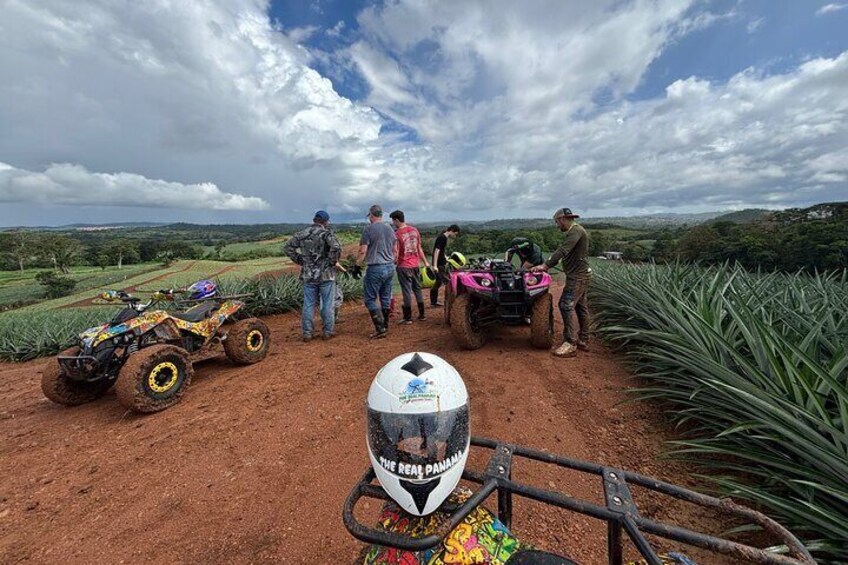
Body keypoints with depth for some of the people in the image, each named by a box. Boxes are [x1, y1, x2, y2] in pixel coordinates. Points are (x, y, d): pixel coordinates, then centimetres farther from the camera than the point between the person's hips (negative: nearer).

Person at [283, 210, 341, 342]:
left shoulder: (301, 234, 6)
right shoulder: (326, 234, -10)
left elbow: (287, 247, 7)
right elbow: (336, 247, -28)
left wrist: (299, 260, 9)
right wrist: (332, 262, -13)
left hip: (308, 275, 4)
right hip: (326, 275, -4)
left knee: (308, 305, 11)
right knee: (327, 305, 7)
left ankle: (307, 333, 16)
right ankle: (327, 332, 15)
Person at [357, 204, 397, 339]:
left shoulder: (369, 229, -9)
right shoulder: (390, 229, 10)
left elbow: (363, 251, -12)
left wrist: (357, 263, 1)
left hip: (375, 269, -7)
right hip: (390, 267, 7)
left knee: (370, 299, 2)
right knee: (386, 298, 14)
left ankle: (380, 329, 0)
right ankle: (385, 327, 23)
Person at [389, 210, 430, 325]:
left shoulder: (397, 234, -13)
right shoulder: (414, 230, 4)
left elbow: (396, 253, -14)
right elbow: (419, 248, 9)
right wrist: (425, 262, 17)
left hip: (403, 267, -6)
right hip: (415, 265, 6)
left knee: (407, 291, 0)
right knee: (417, 289, 14)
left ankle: (408, 318, 7)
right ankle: (422, 314, 22)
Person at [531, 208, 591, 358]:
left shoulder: (576, 231, -15)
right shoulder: (574, 231, 17)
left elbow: (562, 251, -27)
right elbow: (564, 253, 18)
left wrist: (545, 265, -31)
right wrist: (547, 265, 13)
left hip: (577, 276, -10)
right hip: (581, 275, 10)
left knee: (566, 306, -13)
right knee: (581, 307, 12)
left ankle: (570, 344, -10)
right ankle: (583, 341, 21)